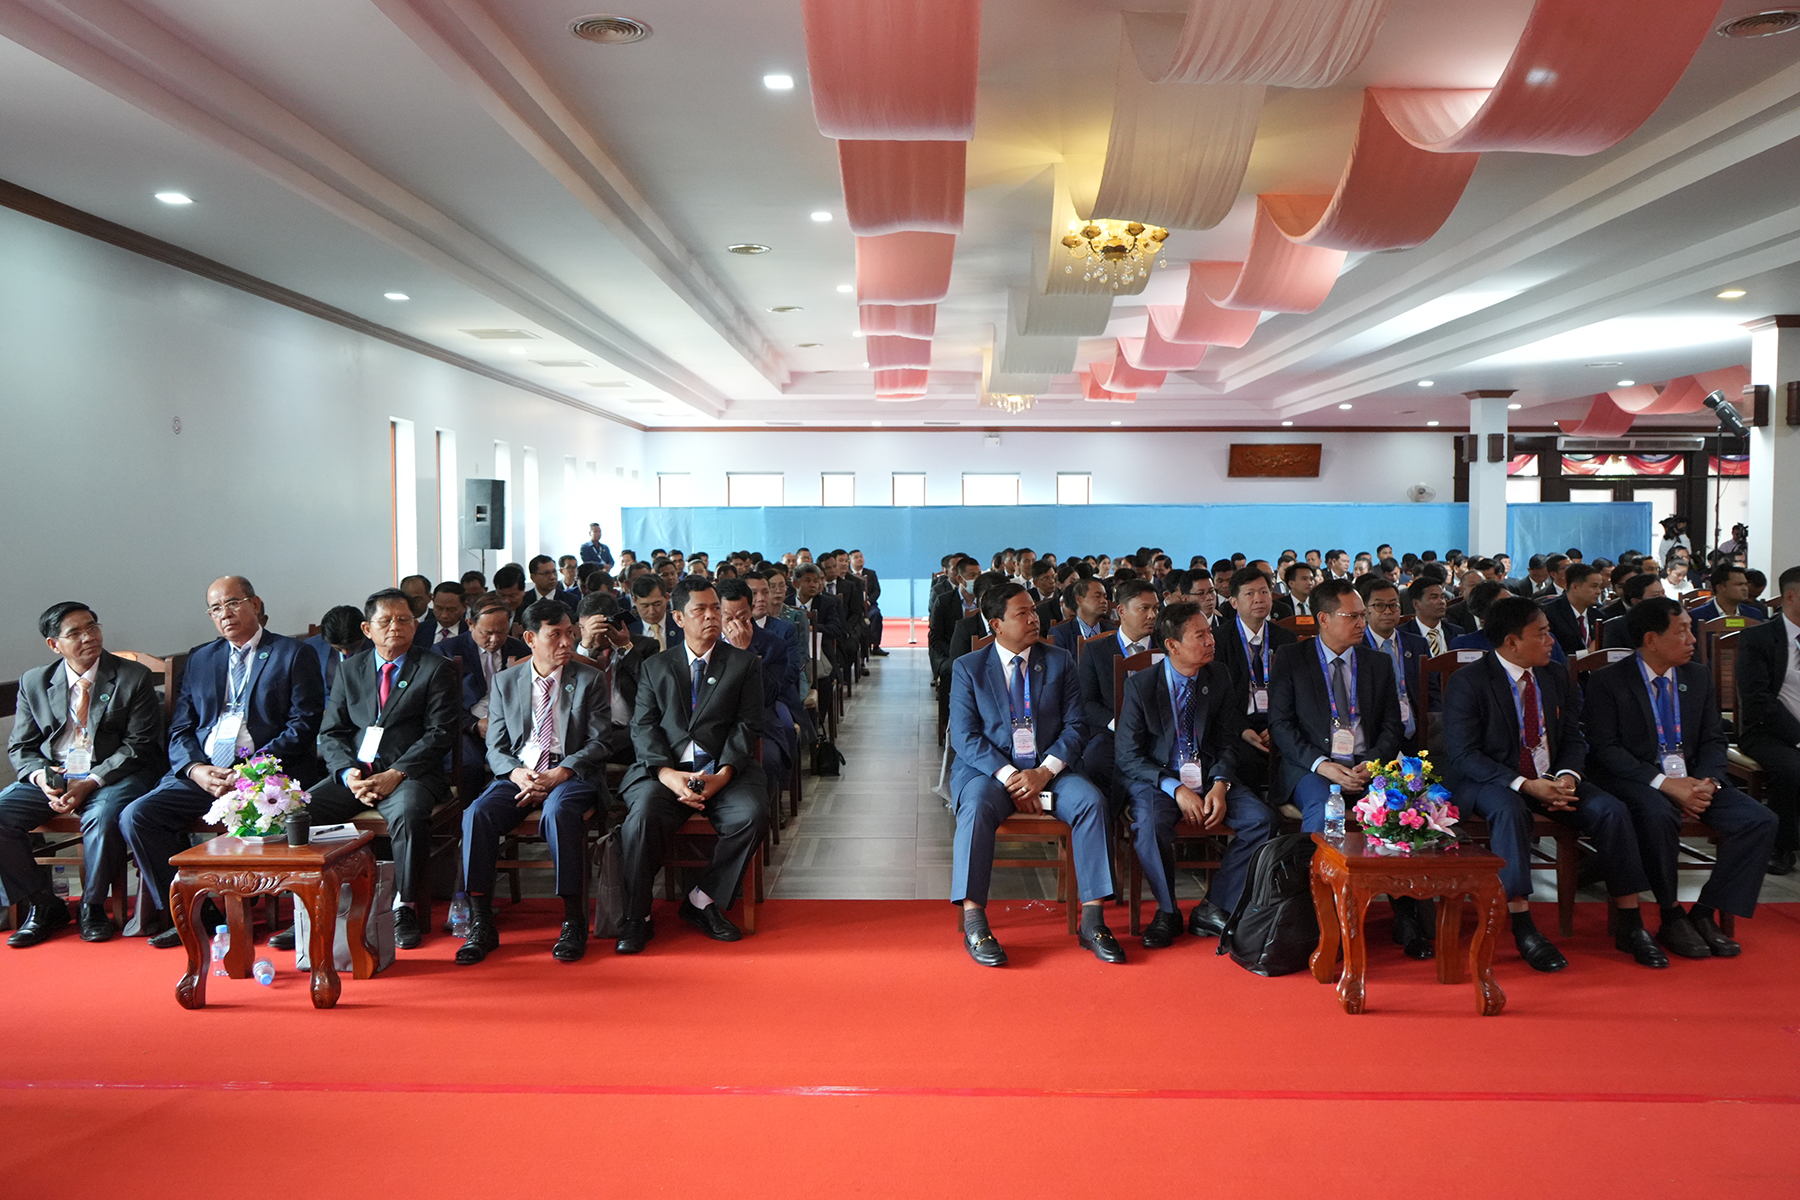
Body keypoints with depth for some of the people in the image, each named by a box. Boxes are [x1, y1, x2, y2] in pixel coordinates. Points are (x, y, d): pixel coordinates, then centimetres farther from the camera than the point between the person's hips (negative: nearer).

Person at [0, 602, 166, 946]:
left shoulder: (134, 678, -1)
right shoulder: (33, 682, 10)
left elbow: (138, 747, -6)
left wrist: (89, 784, -18)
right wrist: (40, 777, -12)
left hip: (113, 775, -4)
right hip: (51, 777, 4)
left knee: (103, 817, -35)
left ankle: (93, 906, -10)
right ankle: (42, 904, -2)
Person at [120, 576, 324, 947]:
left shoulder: (295, 655, 6)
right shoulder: (199, 659, 22)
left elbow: (304, 726, -4)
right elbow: (180, 731, 15)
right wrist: (196, 769, -7)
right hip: (202, 773, 5)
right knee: (136, 816, -16)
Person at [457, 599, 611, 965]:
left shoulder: (590, 680, 7)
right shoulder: (505, 681, 13)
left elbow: (598, 743, 0)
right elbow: (495, 747, 10)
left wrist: (558, 774, -16)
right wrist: (516, 773, -13)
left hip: (570, 774, -2)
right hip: (518, 774, 3)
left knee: (559, 811, -37)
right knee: (477, 813, -28)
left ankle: (574, 922, -28)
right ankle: (480, 924, -20)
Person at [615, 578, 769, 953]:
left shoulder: (745, 664, 13)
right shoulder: (655, 667, 17)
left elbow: (747, 726, 4)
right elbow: (642, 727, 6)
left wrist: (722, 774, -14)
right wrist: (667, 773, -14)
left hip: (724, 770, 0)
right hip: (666, 770, 0)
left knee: (752, 815, -30)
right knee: (643, 814, -31)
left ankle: (703, 901, -10)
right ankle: (636, 918, -14)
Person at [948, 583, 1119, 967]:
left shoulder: (1059, 663, 11)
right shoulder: (967, 668, 6)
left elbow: (1074, 727, 4)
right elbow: (964, 737, -3)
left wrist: (1045, 771, -14)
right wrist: (1009, 775, -17)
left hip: (1049, 768, 2)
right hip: (989, 769, -2)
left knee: (1092, 801, -26)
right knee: (976, 806, -35)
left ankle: (1092, 921, -22)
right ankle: (973, 923, -31)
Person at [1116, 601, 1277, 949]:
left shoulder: (1220, 678, 3)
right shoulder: (1140, 685, -8)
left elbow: (1229, 741, 8)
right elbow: (1128, 755, -9)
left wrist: (1220, 784, -12)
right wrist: (1176, 790, -21)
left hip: (1210, 775, 4)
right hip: (1158, 778, -3)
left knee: (1264, 820, -21)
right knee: (1149, 825, -35)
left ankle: (1212, 909, -8)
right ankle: (1167, 912, -9)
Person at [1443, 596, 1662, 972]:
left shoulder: (1556, 677, 8)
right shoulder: (1467, 683, -12)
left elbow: (1573, 739, 10)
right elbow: (1463, 755, -17)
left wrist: (1567, 777, -13)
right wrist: (1524, 785, -26)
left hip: (1550, 780, 6)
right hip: (1488, 783, -5)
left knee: (1612, 810, -18)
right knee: (1510, 811, -37)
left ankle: (1629, 925, -10)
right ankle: (1523, 930, -32)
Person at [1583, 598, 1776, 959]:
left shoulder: (1699, 677, 12)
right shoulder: (1607, 681, -6)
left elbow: (1713, 740, 11)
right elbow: (1606, 749, -13)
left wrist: (1707, 781, -11)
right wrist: (1666, 783, -23)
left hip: (1692, 778, 6)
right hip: (1635, 780, -6)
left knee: (1760, 821, -16)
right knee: (1658, 815, -38)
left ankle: (1705, 914, -6)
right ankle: (1672, 919, -17)